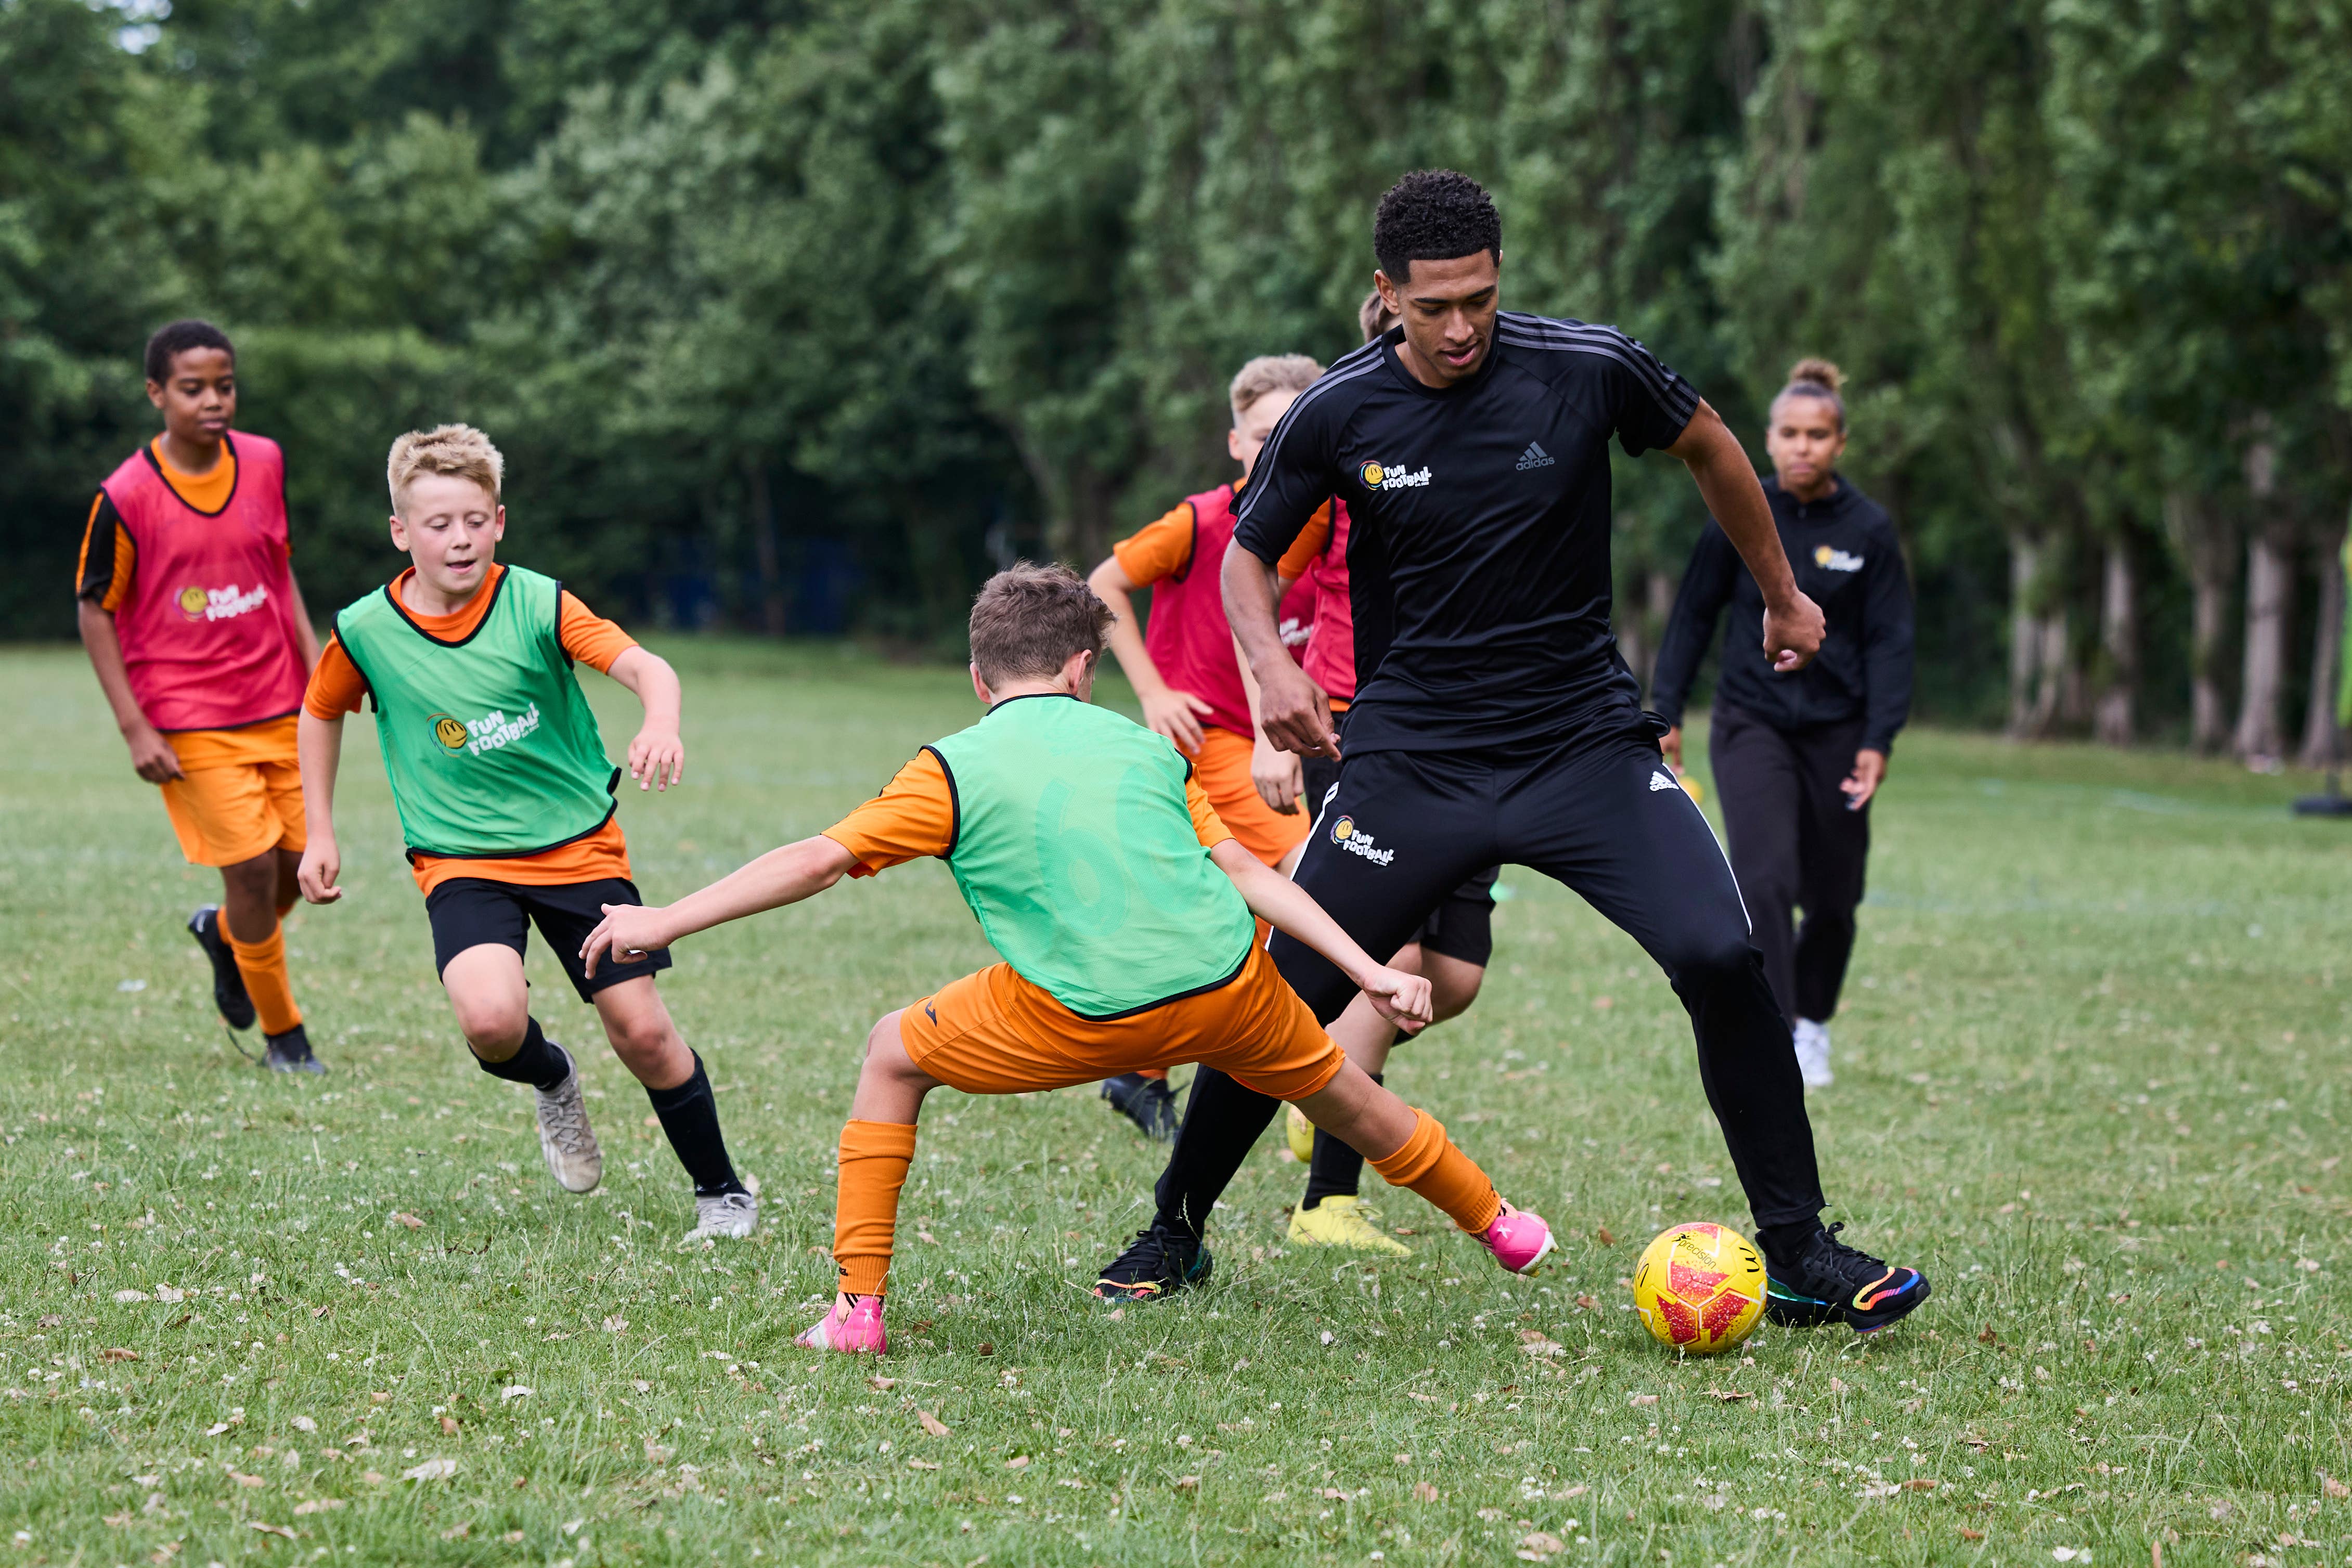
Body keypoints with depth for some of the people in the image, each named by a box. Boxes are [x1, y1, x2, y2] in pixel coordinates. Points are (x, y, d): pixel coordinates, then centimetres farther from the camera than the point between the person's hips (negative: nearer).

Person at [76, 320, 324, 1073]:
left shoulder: (265, 464, 1)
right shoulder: (126, 497, -13)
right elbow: (95, 610, -6)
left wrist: (313, 659, 8)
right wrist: (135, 728, -10)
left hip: (279, 707, 5)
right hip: (188, 721, -5)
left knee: (302, 860, 5)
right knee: (252, 864, -8)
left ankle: (223, 932, 39)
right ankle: (283, 1033, 9)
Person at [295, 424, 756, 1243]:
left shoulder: (537, 605, -12)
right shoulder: (366, 632, -7)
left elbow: (644, 665, -24)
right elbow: (321, 713, 14)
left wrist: (660, 724, -46)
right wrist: (320, 835, 12)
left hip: (578, 844, 0)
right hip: (461, 860, 0)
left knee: (641, 1028, -4)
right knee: (491, 1020, -26)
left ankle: (721, 1190, 19)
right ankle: (553, 1083, 12)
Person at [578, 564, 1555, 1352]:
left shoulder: (955, 769, 6)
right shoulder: (1145, 747, 17)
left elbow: (817, 861, 0)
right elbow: (1243, 869, 12)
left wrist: (665, 923, 4)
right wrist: (1367, 971, 14)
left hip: (1080, 1016, -3)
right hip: (1225, 984, 4)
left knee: (895, 1054, 19)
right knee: (1341, 1092, 30)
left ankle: (859, 1309, 12)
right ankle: (1497, 1227, 52)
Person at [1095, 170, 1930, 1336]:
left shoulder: (1589, 368, -9)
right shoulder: (1337, 413, -7)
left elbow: (1710, 449, 12)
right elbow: (1250, 553, 8)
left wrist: (1781, 597, 23)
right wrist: (1271, 663, -12)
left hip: (1586, 738, 0)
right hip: (1412, 756, 0)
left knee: (1721, 959, -18)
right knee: (1283, 997, -4)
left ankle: (1800, 1259, -5)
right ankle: (1175, 1233, 20)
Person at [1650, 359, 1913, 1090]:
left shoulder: (1869, 529, -4)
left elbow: (1889, 640, 0)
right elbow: (1694, 614, 5)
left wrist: (1879, 740, -8)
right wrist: (1666, 712, 2)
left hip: (1836, 729, 1)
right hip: (1751, 724, -1)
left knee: (1832, 898, 9)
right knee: (1764, 880, -18)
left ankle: (1812, 1021, 35)